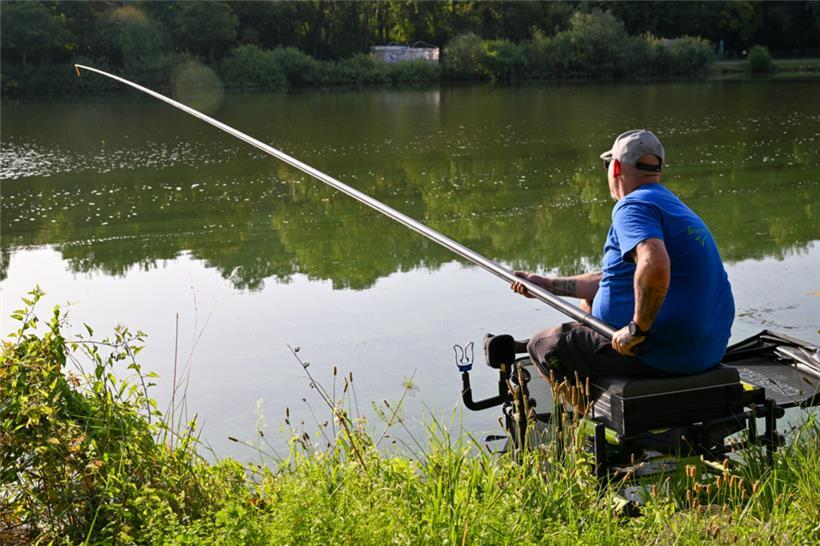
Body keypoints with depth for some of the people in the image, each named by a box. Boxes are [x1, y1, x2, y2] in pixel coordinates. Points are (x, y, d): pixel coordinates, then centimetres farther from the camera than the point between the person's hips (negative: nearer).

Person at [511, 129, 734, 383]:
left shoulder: (633, 206, -14)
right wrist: (549, 285, 26)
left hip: (664, 352, -10)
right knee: (588, 306, 31)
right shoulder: (669, 203, 19)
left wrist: (636, 329, -25)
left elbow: (654, 265, -36)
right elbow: (613, 280, 24)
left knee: (542, 345, 3)